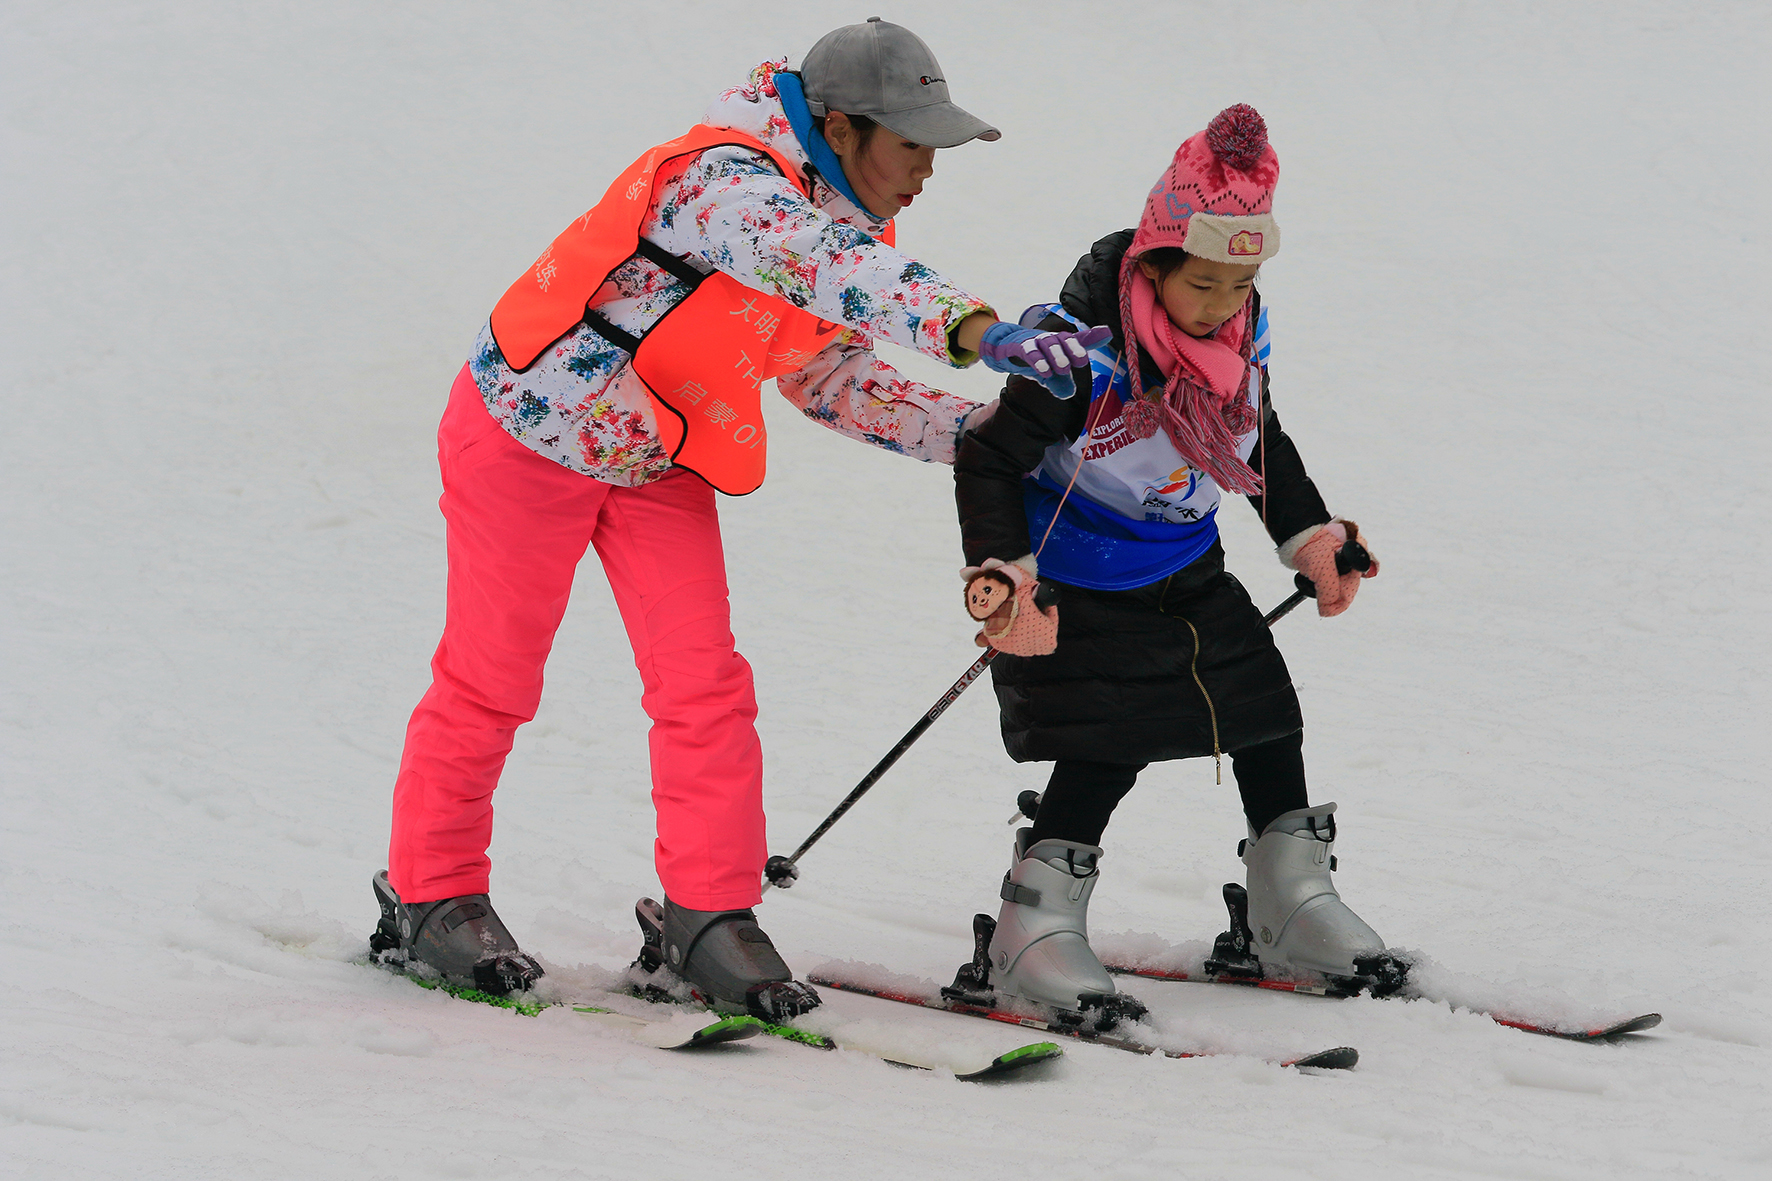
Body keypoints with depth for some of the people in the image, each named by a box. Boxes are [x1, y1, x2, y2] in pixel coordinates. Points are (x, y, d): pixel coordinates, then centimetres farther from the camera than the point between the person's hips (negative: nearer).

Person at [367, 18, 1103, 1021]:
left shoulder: (848, 230, -2)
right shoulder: (724, 182, -30)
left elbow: (834, 380, 6)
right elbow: (824, 268, -50)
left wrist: (982, 431, -6)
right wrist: (975, 328, -62)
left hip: (658, 460, 8)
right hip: (532, 429, -7)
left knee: (703, 681, -4)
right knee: (491, 676, 5)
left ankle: (705, 916, 2)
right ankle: (429, 900, 21)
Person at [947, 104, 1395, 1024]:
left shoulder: (1241, 333, -7)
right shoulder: (1083, 349, -28)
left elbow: (1262, 442, 14)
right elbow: (987, 459, -21)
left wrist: (1311, 538, 13)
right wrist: (1000, 571, -32)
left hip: (1188, 577, 7)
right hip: (1078, 585, -7)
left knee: (1265, 711, 7)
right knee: (1108, 744, -17)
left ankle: (1294, 908, 22)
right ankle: (1031, 938, -10)